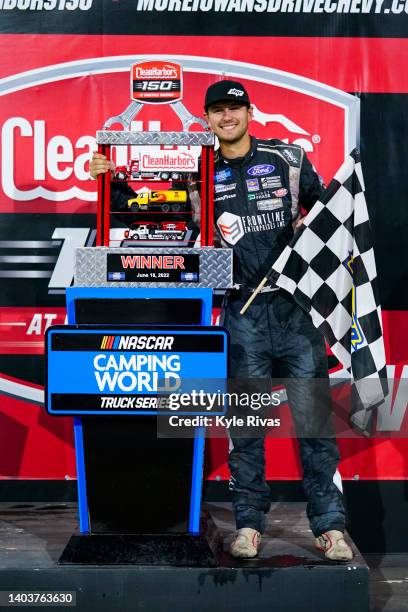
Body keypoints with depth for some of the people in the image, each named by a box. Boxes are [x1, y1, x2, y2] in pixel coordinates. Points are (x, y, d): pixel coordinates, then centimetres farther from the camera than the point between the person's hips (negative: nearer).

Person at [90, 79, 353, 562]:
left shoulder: (288, 158, 7)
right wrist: (111, 176, 0)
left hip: (296, 305, -1)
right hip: (242, 312, 1)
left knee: (313, 418, -2)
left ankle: (330, 525, 5)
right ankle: (248, 524, 14)